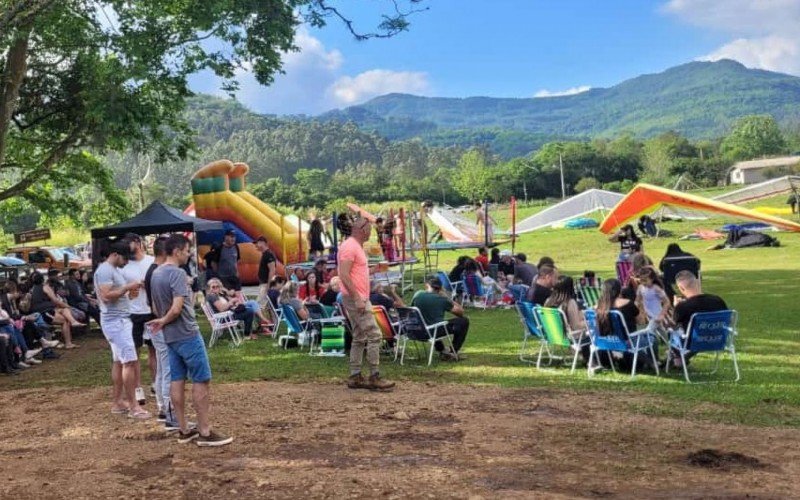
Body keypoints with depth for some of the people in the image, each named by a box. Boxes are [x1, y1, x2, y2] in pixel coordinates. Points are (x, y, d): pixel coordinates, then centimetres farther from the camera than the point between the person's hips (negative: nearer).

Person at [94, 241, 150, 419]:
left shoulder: (114, 270, 17)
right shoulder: (104, 270, -14)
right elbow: (107, 296, -24)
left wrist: (130, 287, 5)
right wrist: (127, 287, -18)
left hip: (121, 320, 10)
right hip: (115, 321, -10)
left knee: (119, 361, 12)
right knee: (130, 361, -11)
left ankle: (118, 402, 17)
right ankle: (133, 406, -9)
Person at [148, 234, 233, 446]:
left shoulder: (156, 274, 12)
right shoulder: (177, 273, -17)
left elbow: (156, 308, 18)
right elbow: (177, 308, -23)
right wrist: (164, 321, -7)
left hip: (170, 336, 9)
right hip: (187, 334, -9)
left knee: (177, 381, 10)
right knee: (201, 381, -3)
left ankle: (184, 430, 16)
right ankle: (205, 432, 0)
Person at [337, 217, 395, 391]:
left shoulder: (357, 247, 18)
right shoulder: (350, 246, -14)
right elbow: (344, 275, -22)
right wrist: (357, 299, -25)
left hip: (359, 298, 11)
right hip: (355, 298, -11)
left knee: (359, 338, 12)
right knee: (374, 335, -10)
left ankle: (355, 377, 15)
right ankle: (374, 378, -6)